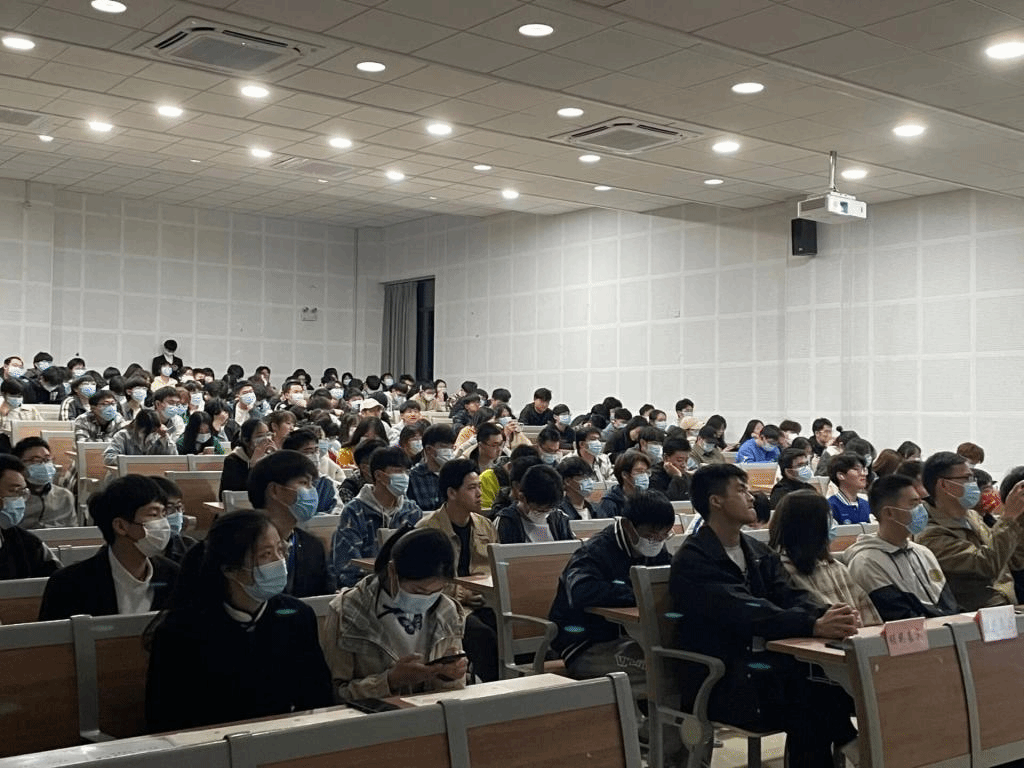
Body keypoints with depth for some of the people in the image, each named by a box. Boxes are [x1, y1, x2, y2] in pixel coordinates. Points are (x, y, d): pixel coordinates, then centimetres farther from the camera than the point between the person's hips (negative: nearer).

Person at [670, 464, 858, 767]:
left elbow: (793, 596, 1)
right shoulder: (692, 561, -11)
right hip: (720, 681, -6)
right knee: (807, 706, -26)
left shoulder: (759, 552, 14)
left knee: (841, 685, -20)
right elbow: (746, 613, -25)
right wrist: (814, 626, -36)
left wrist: (827, 615, -22)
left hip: (766, 665, 6)